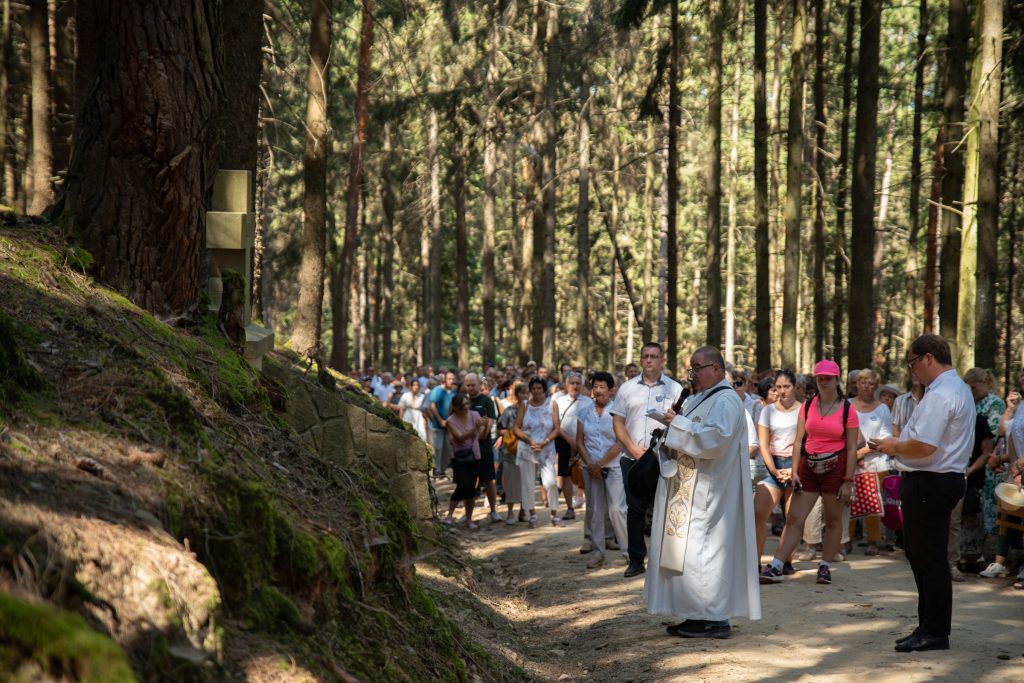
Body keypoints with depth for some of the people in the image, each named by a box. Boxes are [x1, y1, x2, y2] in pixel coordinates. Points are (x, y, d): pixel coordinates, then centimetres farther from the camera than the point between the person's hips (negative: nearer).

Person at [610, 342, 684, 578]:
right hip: (632, 459, 2)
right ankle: (636, 560, 12)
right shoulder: (628, 388, 11)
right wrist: (634, 449, -5)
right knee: (634, 510, 5)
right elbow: (618, 423, 8)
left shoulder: (674, 388, 4)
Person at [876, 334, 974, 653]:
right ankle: (930, 626, 22)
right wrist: (901, 444, 14)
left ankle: (935, 632, 2)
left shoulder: (940, 395, -19)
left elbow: (923, 447, -26)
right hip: (946, 479, 11)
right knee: (920, 554, 16)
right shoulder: (958, 388, 16)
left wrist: (894, 447, -8)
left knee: (928, 558, -4)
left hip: (929, 483, -11)